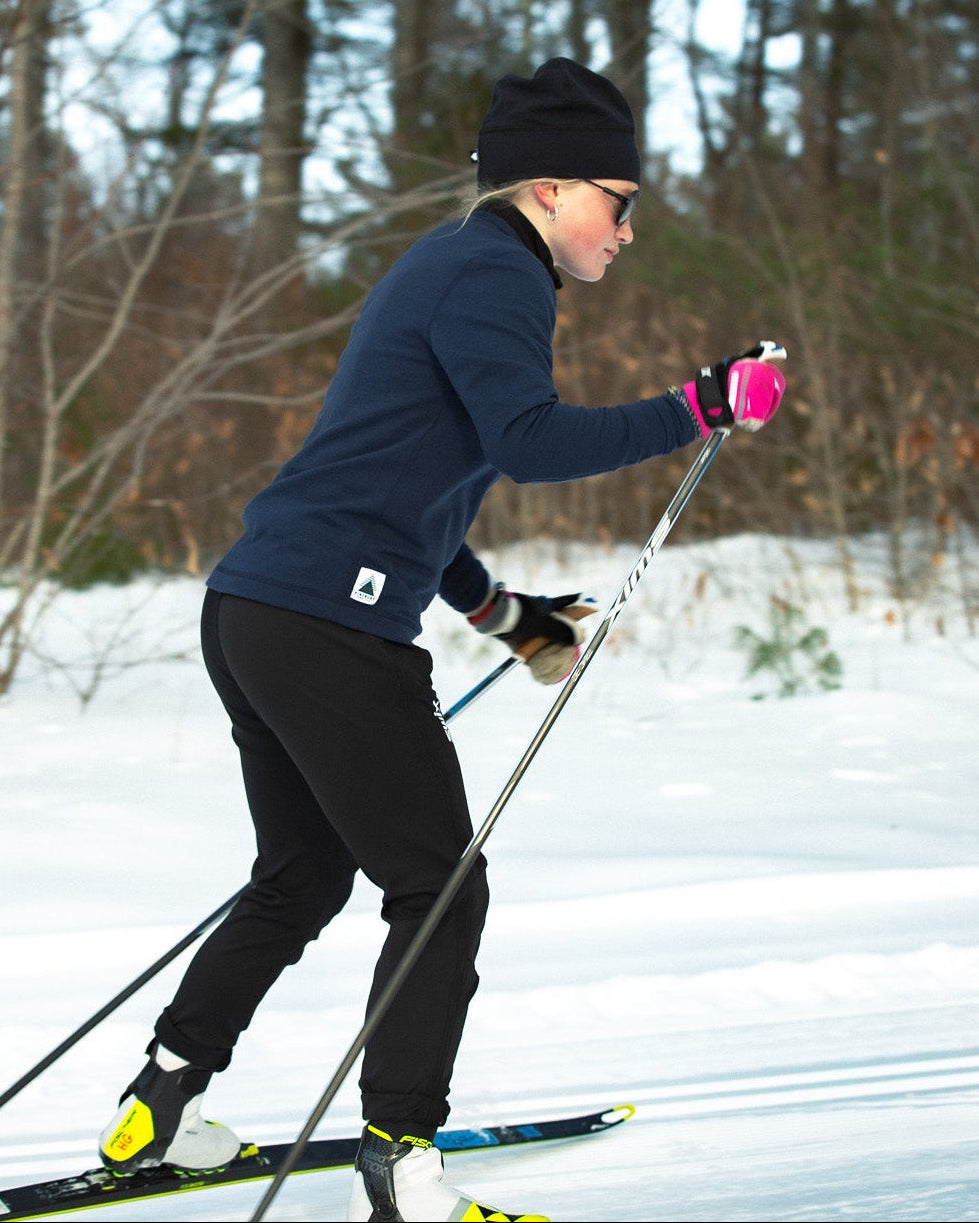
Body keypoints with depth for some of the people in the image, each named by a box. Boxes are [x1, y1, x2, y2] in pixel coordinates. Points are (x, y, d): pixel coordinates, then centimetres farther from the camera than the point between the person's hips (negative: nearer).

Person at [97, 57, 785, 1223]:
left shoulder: (451, 267, 23)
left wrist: (498, 609, 27)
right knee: (442, 891, -4)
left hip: (253, 614, 10)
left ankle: (159, 1104, 24)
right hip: (332, 620, -10)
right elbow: (530, 440, -22)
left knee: (304, 879, 22)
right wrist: (696, 411, -17)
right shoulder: (492, 273, -8)